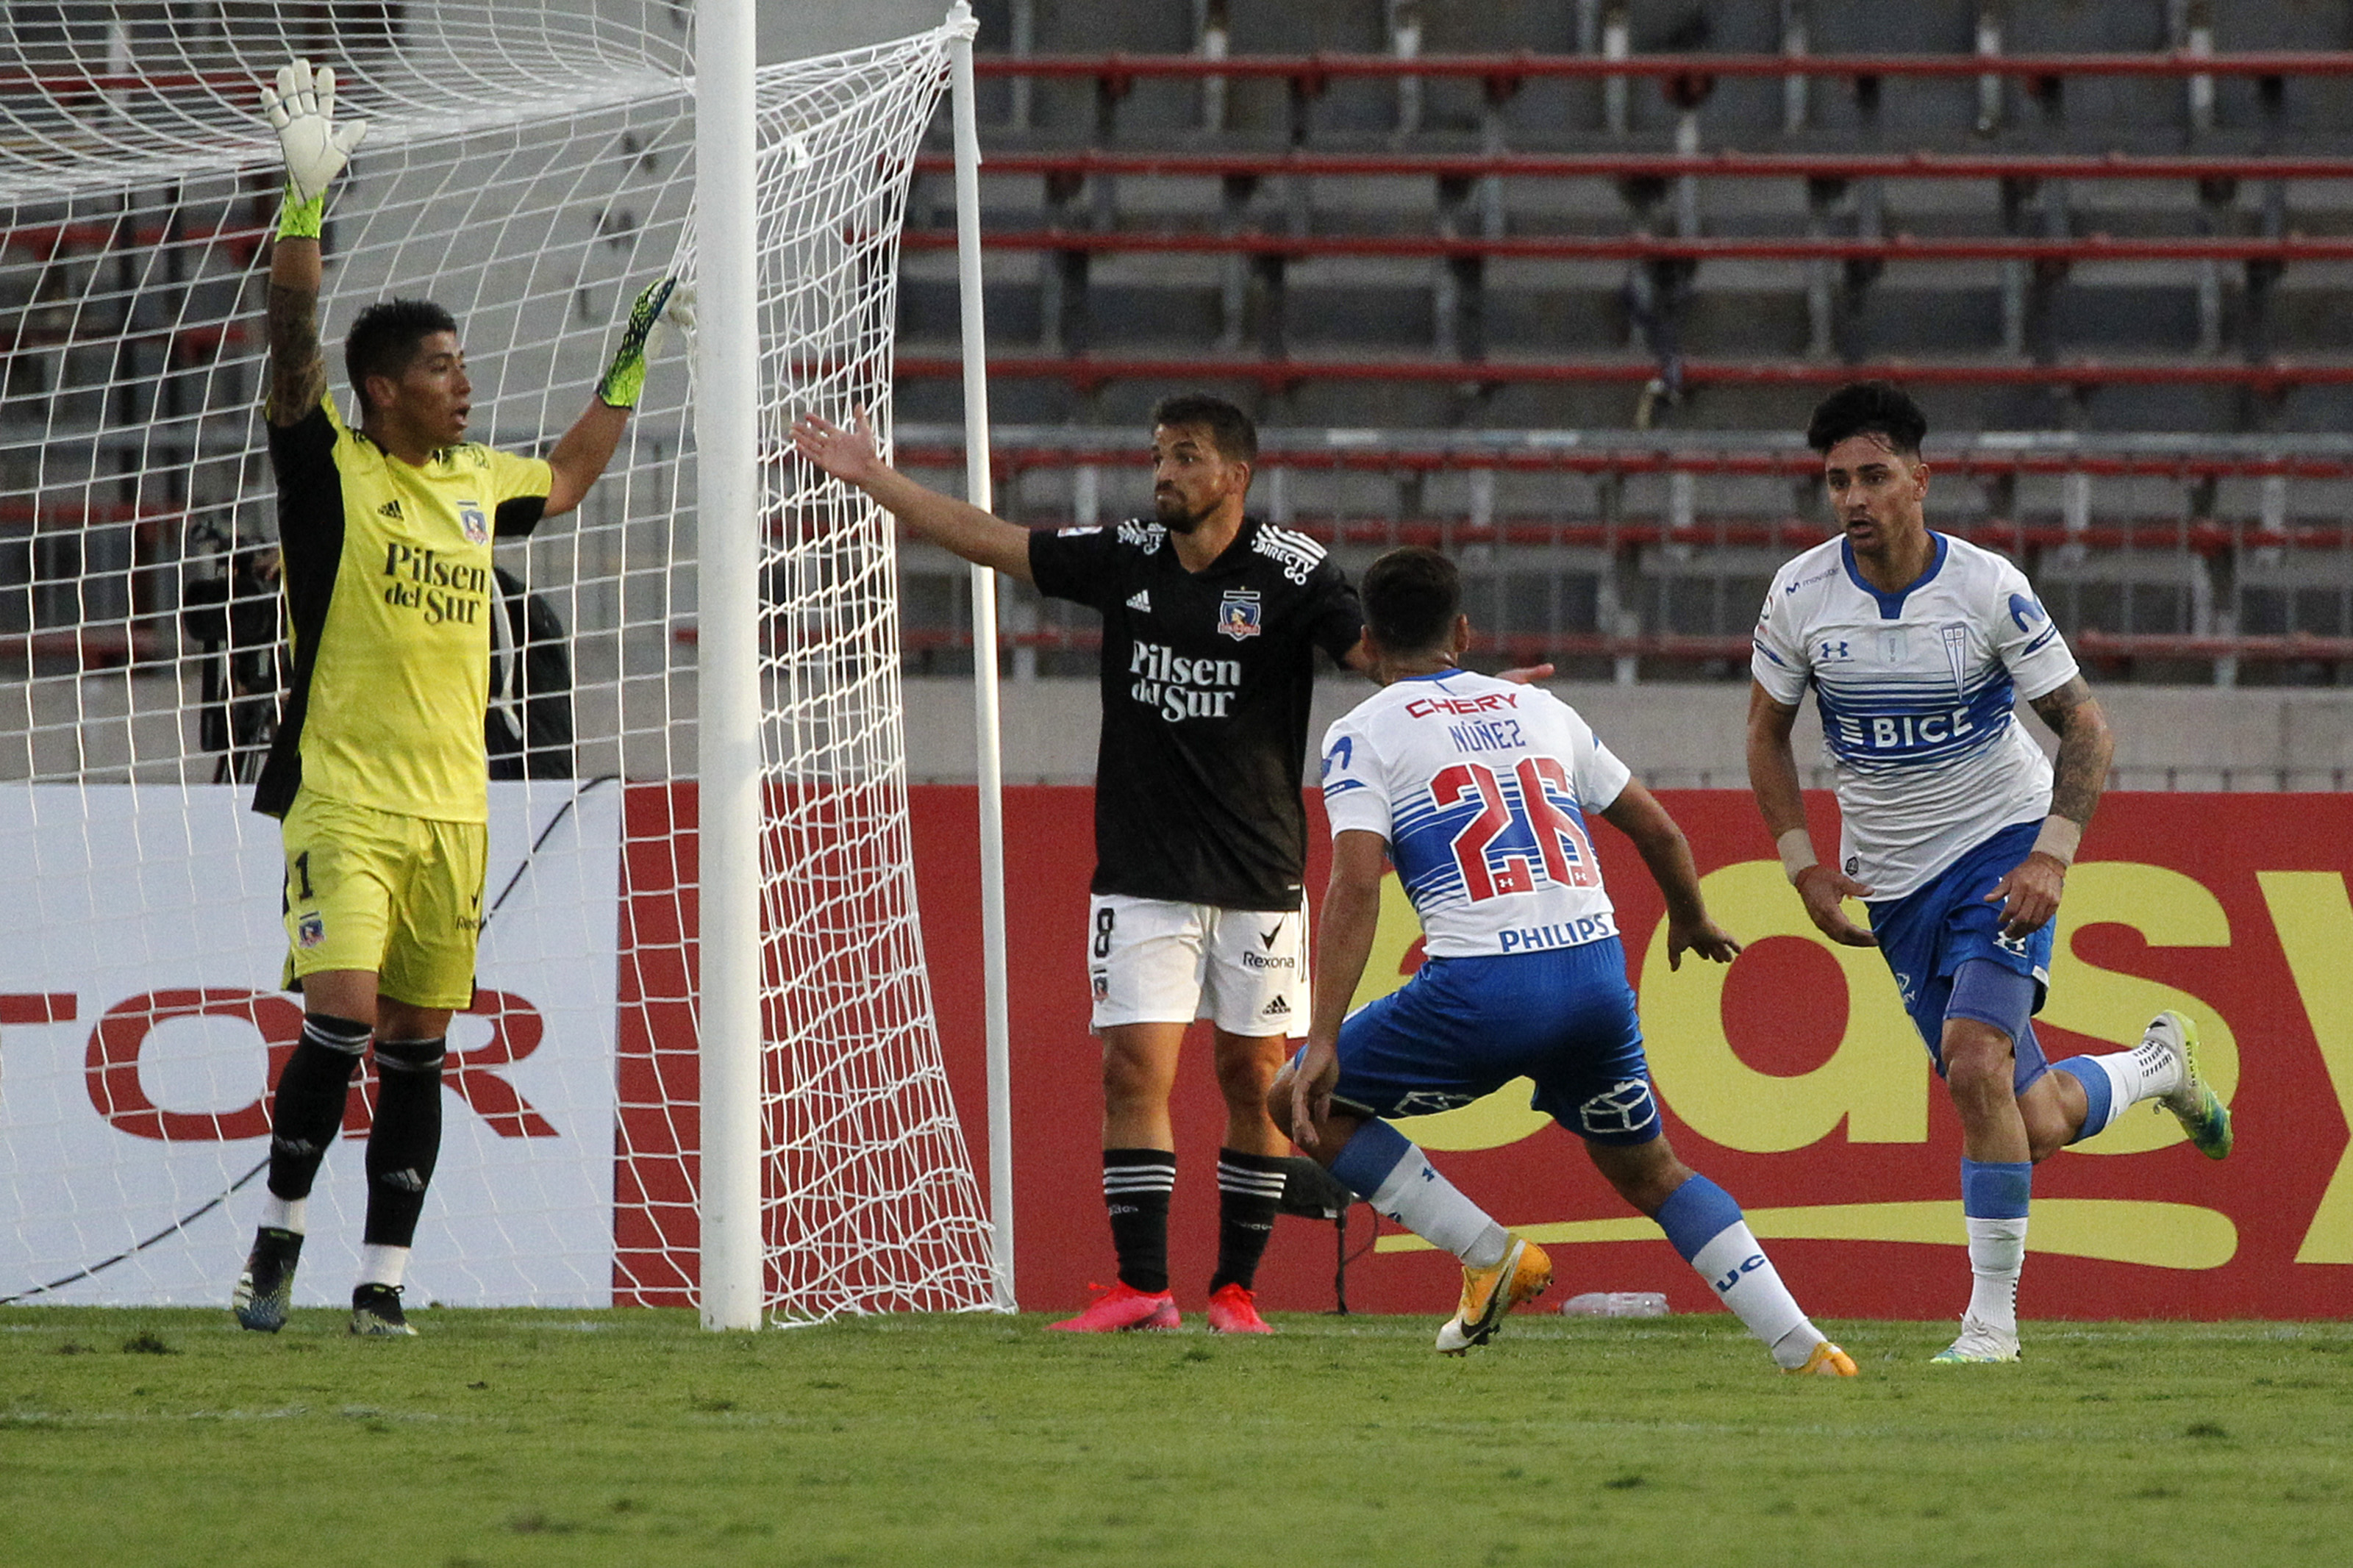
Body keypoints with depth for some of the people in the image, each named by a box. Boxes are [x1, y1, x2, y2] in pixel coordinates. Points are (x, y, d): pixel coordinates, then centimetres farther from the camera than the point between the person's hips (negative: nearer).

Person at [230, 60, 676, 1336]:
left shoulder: (476, 484, 14)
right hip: (344, 799, -6)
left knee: (416, 1050, 5)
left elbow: (565, 479, 35)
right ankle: (280, 1228, 1)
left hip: (453, 807, 6)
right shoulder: (331, 471, -3)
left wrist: (632, 365, 34)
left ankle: (381, 1280, 8)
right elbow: (292, 348, -18)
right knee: (341, 1025, -16)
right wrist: (305, 201, -27)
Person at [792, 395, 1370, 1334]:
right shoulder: (1126, 560, 4)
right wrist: (874, 480, 14)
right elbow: (989, 542, 12)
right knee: (1135, 1065, -8)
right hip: (1142, 871, 3)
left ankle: (1235, 1290, 12)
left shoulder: (1289, 571, -7)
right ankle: (1141, 1288, -10)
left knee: (1252, 1077, 2)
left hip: (1258, 872, -3)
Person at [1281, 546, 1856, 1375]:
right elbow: (1658, 830, 26)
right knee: (1648, 1171, 24)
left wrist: (1323, 1041, -11)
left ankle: (1491, 1254, 6)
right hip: (1597, 969, 5)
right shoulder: (1538, 709, 21)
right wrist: (1691, 919, 46)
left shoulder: (1363, 736, 6)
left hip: (1483, 986, -5)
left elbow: (1356, 888, -8)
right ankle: (1804, 1348, 12)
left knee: (1305, 1102, 13)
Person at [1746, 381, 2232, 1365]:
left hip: (2002, 849, -3)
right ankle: (2157, 1065, 38)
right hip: (1892, 885, 3)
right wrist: (1804, 869, -1)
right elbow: (1768, 733, 8)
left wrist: (2051, 858, -20)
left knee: (1974, 1063, -26)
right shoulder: (1801, 595, -7)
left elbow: (2086, 728, -7)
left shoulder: (1988, 589, -14)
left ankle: (1993, 1318, -15)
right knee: (2036, 1127, 3)